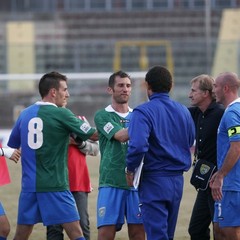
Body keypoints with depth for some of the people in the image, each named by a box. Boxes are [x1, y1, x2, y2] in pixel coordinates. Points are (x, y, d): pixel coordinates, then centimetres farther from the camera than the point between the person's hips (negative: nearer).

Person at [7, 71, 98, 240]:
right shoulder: (61, 114, -7)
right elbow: (94, 136, -2)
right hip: (55, 186, -5)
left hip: (29, 185, 5)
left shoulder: (25, 114, 8)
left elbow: (12, 146, 19)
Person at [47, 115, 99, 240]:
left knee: (82, 224, 1)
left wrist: (79, 142, -7)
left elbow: (95, 149, 10)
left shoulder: (80, 120, 11)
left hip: (79, 181, 2)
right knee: (54, 226, -4)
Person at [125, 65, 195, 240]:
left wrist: (130, 169, -11)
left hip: (154, 181, -6)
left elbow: (138, 145, -25)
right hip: (178, 180, 6)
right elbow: (190, 142, 20)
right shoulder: (184, 112, 9)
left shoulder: (143, 112, -13)